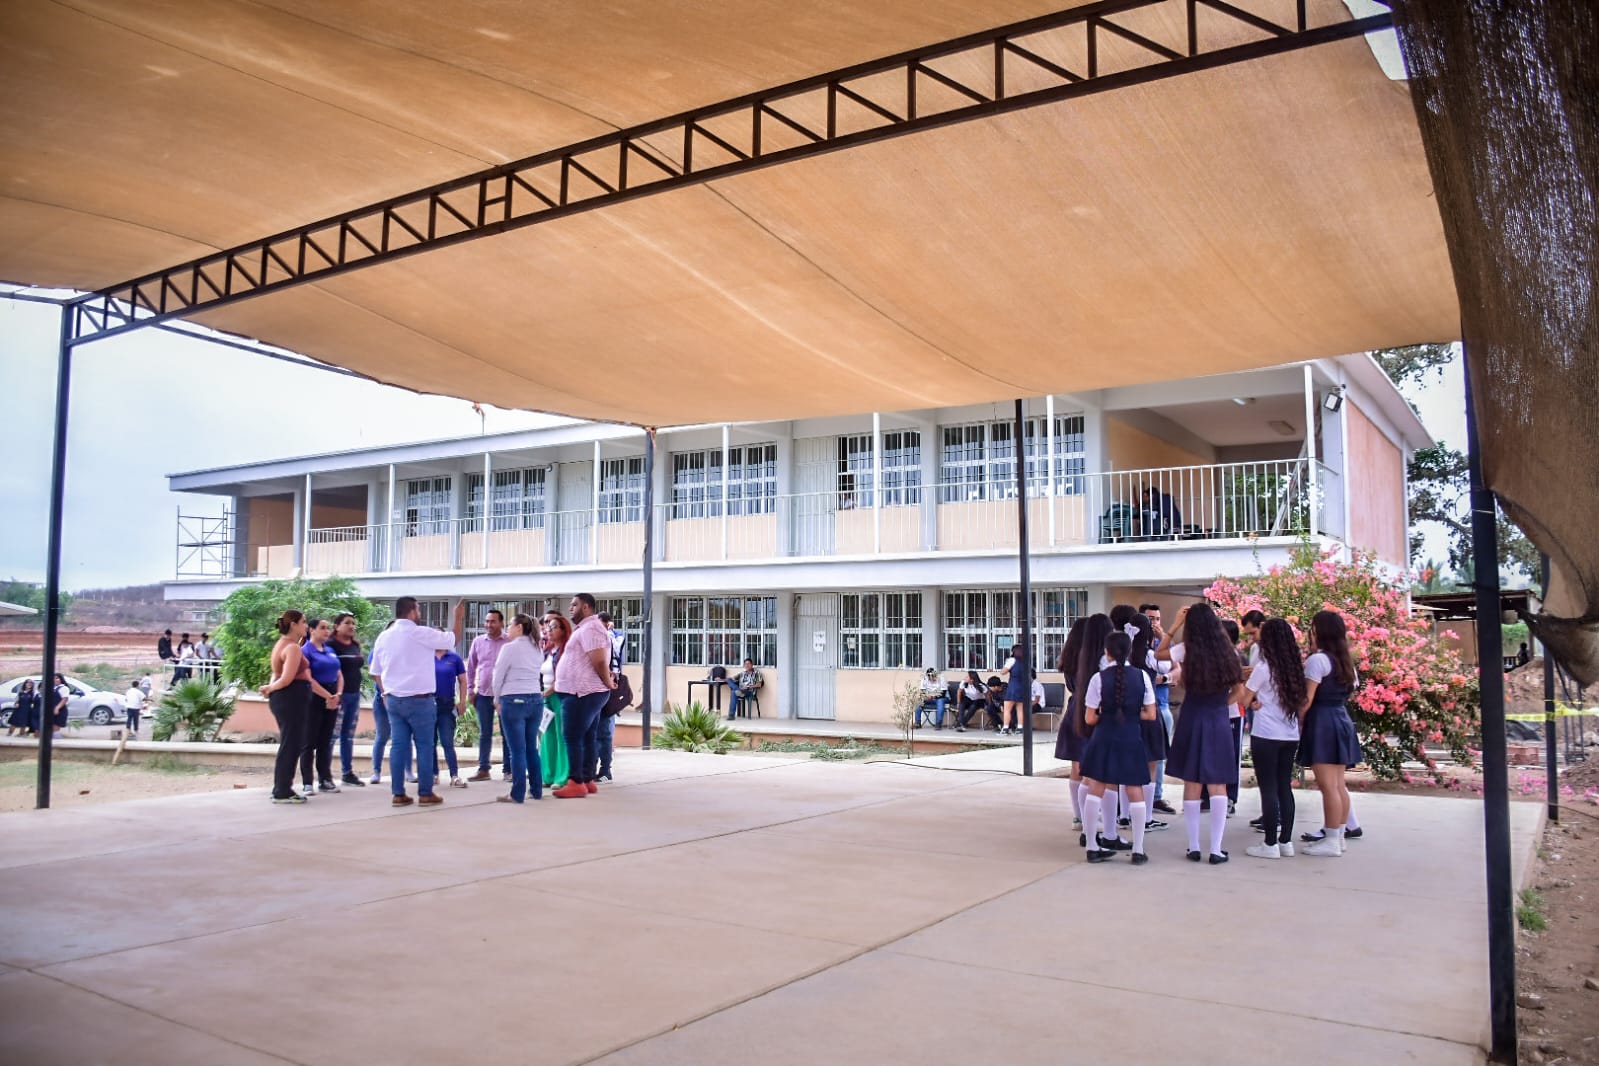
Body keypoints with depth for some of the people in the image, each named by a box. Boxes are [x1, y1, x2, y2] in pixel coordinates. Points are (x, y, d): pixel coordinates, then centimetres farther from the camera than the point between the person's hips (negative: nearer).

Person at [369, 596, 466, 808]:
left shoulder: (383, 637, 8)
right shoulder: (421, 633, -11)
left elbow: (376, 672, 13)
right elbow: (454, 639, -1)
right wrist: (459, 618, 13)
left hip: (393, 699, 6)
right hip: (419, 700, -6)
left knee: (398, 745, 6)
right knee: (424, 746, 2)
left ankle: (398, 794, 7)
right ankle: (426, 794, 5)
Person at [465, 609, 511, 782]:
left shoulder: (510, 642, -6)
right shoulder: (478, 641, 5)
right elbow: (471, 667, 13)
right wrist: (470, 690, 10)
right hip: (483, 694, 3)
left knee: (507, 733, 3)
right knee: (484, 734, 9)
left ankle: (507, 770, 9)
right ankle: (483, 769, 16)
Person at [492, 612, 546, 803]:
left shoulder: (510, 647, -8)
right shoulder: (538, 649, 10)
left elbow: (498, 676, -5)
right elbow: (536, 672, 9)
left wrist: (497, 699, 12)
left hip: (514, 700, -6)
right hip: (536, 699, 6)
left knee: (517, 750, -3)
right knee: (531, 748, 13)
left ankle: (517, 794, 0)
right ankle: (537, 791, 17)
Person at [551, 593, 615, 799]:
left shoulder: (589, 628, -15)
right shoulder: (586, 628, 19)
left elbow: (599, 660, -23)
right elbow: (598, 662, 22)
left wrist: (608, 682, -11)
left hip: (581, 693, -11)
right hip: (587, 692, 11)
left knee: (573, 738, -8)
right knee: (588, 738, 11)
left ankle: (577, 783, -6)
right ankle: (587, 780, 16)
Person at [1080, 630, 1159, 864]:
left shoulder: (1099, 678, -8)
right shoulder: (1142, 676, -3)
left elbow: (1090, 718, -6)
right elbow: (1151, 715, -1)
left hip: (1104, 739, -1)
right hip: (1132, 739, 1)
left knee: (1095, 790, 8)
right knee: (1135, 792, 9)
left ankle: (1092, 847, 11)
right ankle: (1138, 850, 10)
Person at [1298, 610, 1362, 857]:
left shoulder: (1317, 659, -12)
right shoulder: (1345, 660, 13)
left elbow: (1307, 699, -15)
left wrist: (1298, 722, -5)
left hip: (1322, 722, -9)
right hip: (1341, 720, 9)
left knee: (1327, 786, -6)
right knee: (1338, 785, 12)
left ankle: (1331, 841, -3)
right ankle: (1338, 837, 17)